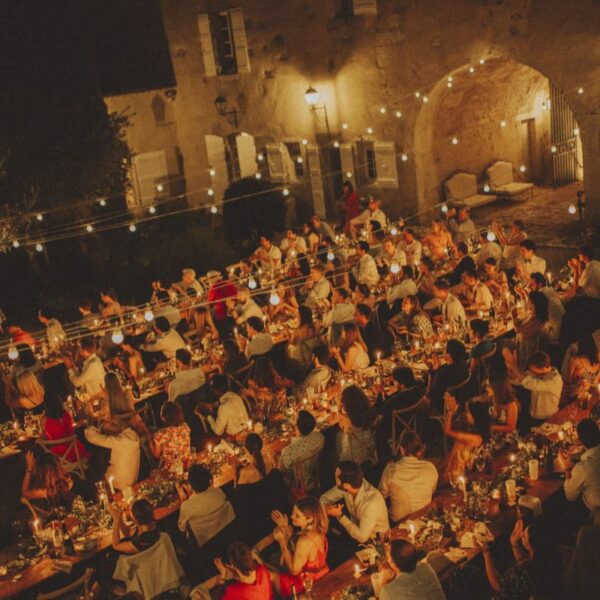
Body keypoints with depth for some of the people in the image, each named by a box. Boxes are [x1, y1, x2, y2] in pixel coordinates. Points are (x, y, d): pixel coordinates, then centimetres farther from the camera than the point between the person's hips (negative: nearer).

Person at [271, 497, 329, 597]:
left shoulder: (305, 541, -37)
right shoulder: (317, 531, -10)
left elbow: (294, 570, -25)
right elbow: (297, 550, 5)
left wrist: (282, 540, -25)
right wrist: (285, 528, -4)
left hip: (307, 584, -8)